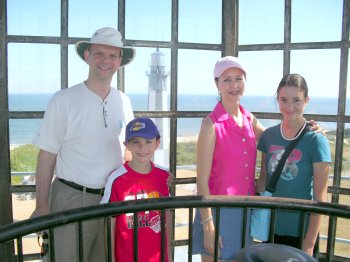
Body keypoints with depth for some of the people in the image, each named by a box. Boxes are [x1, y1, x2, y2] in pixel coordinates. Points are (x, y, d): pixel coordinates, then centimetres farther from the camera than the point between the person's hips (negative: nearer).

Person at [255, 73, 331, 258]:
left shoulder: (316, 140, -13)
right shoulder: (268, 136, -2)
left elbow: (320, 197, -12)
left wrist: (309, 243, -12)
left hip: (300, 231, -3)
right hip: (270, 227, 4)